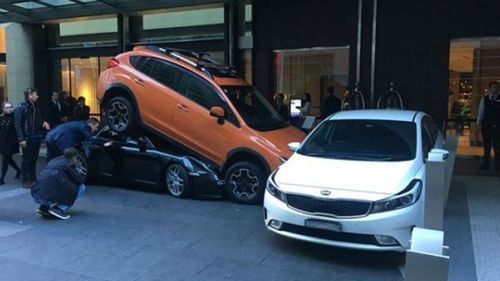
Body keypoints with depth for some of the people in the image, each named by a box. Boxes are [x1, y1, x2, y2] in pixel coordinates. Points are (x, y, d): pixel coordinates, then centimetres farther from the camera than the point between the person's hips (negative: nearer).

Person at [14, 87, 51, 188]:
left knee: (34, 160, 13)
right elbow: (17, 124, -13)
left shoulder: (35, 107, 14)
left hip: (37, 137, 7)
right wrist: (21, 139, -20)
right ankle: (26, 181, 7)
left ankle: (33, 180, 21)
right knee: (26, 160, 0)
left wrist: (44, 122, 0)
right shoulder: (21, 107, -9)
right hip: (27, 138, -7)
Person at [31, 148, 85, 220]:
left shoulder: (53, 161, 23)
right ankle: (59, 209, -5)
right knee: (81, 187, 7)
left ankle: (43, 208, 17)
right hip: (51, 196, -8)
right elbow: (80, 181, 4)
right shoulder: (69, 164, 2)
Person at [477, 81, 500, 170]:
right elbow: (480, 112, 8)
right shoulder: (484, 99, 6)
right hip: (486, 125, 2)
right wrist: (478, 123, 4)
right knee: (486, 145, 9)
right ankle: (486, 164, 17)